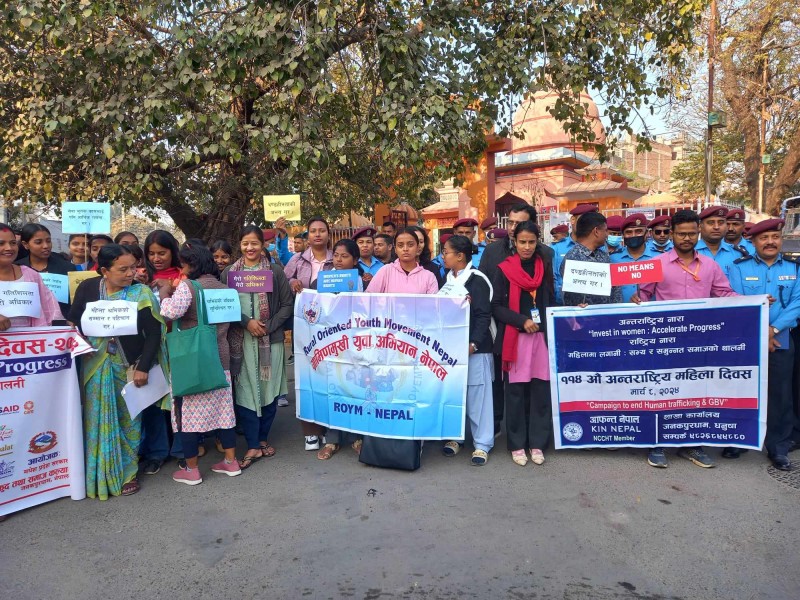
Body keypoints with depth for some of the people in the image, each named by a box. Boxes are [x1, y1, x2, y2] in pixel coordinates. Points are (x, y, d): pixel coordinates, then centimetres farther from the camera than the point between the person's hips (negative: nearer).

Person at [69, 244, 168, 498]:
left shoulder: (141, 293, -8)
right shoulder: (87, 288, -3)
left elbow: (154, 333, -8)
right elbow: (73, 323, 4)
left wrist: (143, 368, -13)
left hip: (130, 367, -1)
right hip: (96, 367, 1)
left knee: (128, 420, 8)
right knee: (97, 420, 8)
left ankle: (127, 473, 22)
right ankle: (97, 475, 22)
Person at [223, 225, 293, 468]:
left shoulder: (275, 270, 4)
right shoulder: (229, 272, 7)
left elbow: (287, 304, 1)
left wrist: (267, 327, -10)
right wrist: (247, 322, -12)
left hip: (271, 339, 0)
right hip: (241, 340, 0)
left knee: (269, 389, 6)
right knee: (245, 391, -1)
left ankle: (263, 439, 24)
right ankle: (253, 446, 9)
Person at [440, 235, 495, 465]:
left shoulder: (477, 280, -9)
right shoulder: (446, 279, 10)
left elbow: (484, 315, -12)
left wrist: (474, 343, -20)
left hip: (474, 347, -6)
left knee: (477, 394, 1)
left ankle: (482, 444, 11)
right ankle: (455, 436, 26)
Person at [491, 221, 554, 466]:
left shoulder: (545, 267, 11)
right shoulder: (504, 270, 1)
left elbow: (551, 300, 14)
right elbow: (496, 306, -4)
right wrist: (522, 321, -15)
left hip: (542, 336, 3)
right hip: (515, 338, -3)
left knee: (541, 390, 4)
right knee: (515, 391, 1)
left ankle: (537, 443, 16)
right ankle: (516, 445, 13)